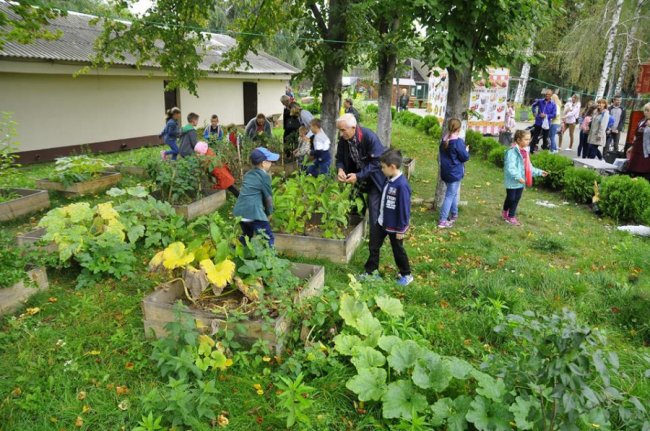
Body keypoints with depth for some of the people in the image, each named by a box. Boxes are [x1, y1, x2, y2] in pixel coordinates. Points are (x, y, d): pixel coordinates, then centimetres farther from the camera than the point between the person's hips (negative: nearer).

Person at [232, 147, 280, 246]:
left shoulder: (248, 174, 17)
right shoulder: (264, 176, -5)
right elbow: (268, 197, 1)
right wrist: (269, 213, 17)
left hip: (239, 211, 8)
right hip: (253, 213, -8)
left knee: (247, 236, 29)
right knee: (269, 239, 1)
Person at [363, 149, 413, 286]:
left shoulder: (401, 185, -28)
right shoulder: (388, 179, -2)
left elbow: (404, 209, -23)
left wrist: (401, 229, -18)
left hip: (394, 226, -8)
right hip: (382, 222, 8)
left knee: (398, 250, 10)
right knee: (373, 245, 15)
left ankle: (406, 275, 31)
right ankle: (371, 271, 31)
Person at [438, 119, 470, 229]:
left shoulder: (444, 140, 4)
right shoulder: (458, 141, -19)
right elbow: (465, 157, -13)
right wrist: (466, 150, 7)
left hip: (446, 171, 8)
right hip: (455, 173, -8)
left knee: (453, 193, 22)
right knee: (450, 195, -2)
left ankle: (454, 214, 34)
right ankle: (442, 220, -2)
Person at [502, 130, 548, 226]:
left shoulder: (525, 151, 8)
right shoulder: (512, 152, -20)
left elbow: (528, 166, 18)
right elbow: (510, 168, -27)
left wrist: (539, 172, 14)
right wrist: (518, 177, -34)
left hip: (521, 181, 8)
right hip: (512, 181, -8)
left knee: (517, 198, 13)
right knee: (511, 198, 3)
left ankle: (511, 216, 25)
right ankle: (506, 214, 22)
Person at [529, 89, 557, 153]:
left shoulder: (553, 104, -3)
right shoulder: (540, 101, 1)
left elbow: (554, 114, -6)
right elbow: (533, 105, 20)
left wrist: (546, 115, -18)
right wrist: (534, 112, 9)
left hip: (546, 124, -1)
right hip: (538, 122, 1)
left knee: (545, 139, 8)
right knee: (535, 137, 4)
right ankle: (531, 151, 10)